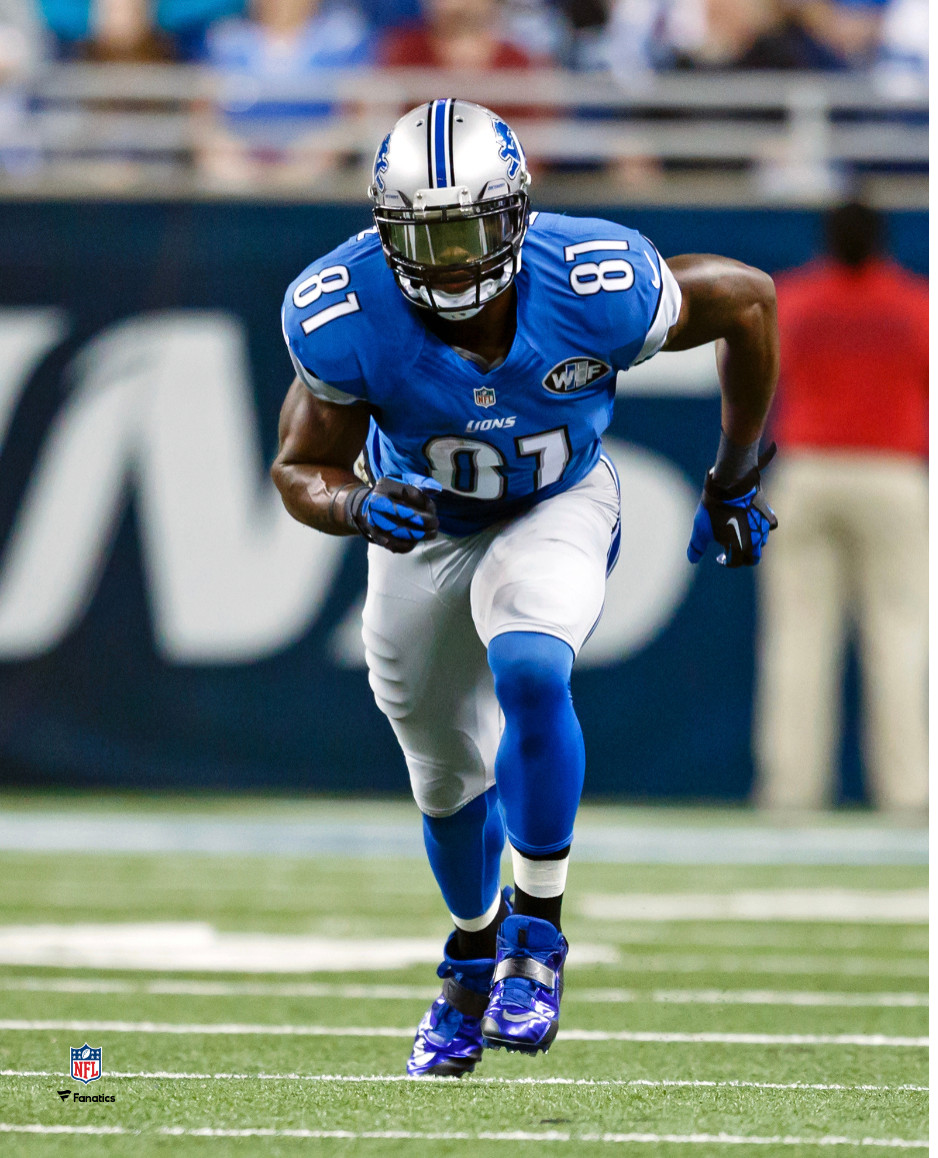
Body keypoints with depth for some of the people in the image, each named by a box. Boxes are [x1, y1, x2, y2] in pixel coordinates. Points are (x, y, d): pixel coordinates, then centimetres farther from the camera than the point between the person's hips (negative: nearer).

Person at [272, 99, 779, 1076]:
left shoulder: (595, 289, -33)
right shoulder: (342, 317, -30)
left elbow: (746, 300, -14)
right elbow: (300, 469, -16)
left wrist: (736, 481, -4)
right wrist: (357, 506, -40)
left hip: (555, 510, -2)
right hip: (420, 525, 2)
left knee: (528, 672, -32)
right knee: (447, 775, 15)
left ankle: (539, 936, -15)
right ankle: (477, 949, 47)